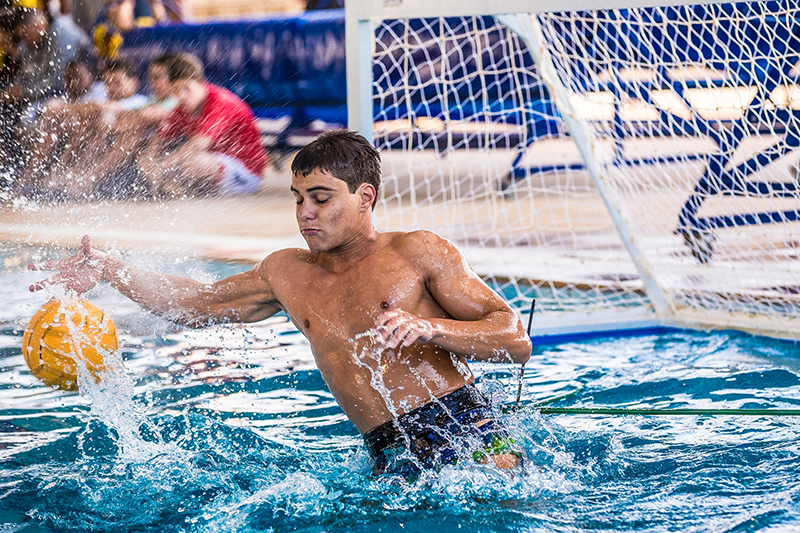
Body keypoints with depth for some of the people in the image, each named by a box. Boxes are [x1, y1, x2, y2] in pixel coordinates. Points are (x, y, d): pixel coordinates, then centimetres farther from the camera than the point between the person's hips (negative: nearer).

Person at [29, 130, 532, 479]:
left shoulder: (420, 252, 3)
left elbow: (518, 340, -2)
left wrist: (430, 329, -17)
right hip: (395, 463, 5)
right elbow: (196, 303, 30)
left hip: (467, 431, -5)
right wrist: (110, 270, 21)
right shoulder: (288, 273, 18)